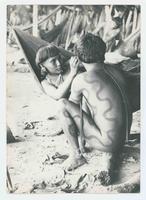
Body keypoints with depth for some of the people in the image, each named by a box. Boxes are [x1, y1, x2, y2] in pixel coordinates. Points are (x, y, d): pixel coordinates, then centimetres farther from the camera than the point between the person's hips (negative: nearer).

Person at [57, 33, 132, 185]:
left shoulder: (81, 79, -14)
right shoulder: (116, 71, 4)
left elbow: (73, 104, 6)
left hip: (107, 143, -6)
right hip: (123, 140, 6)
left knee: (62, 104, -4)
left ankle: (77, 155, 8)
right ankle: (109, 161, 13)